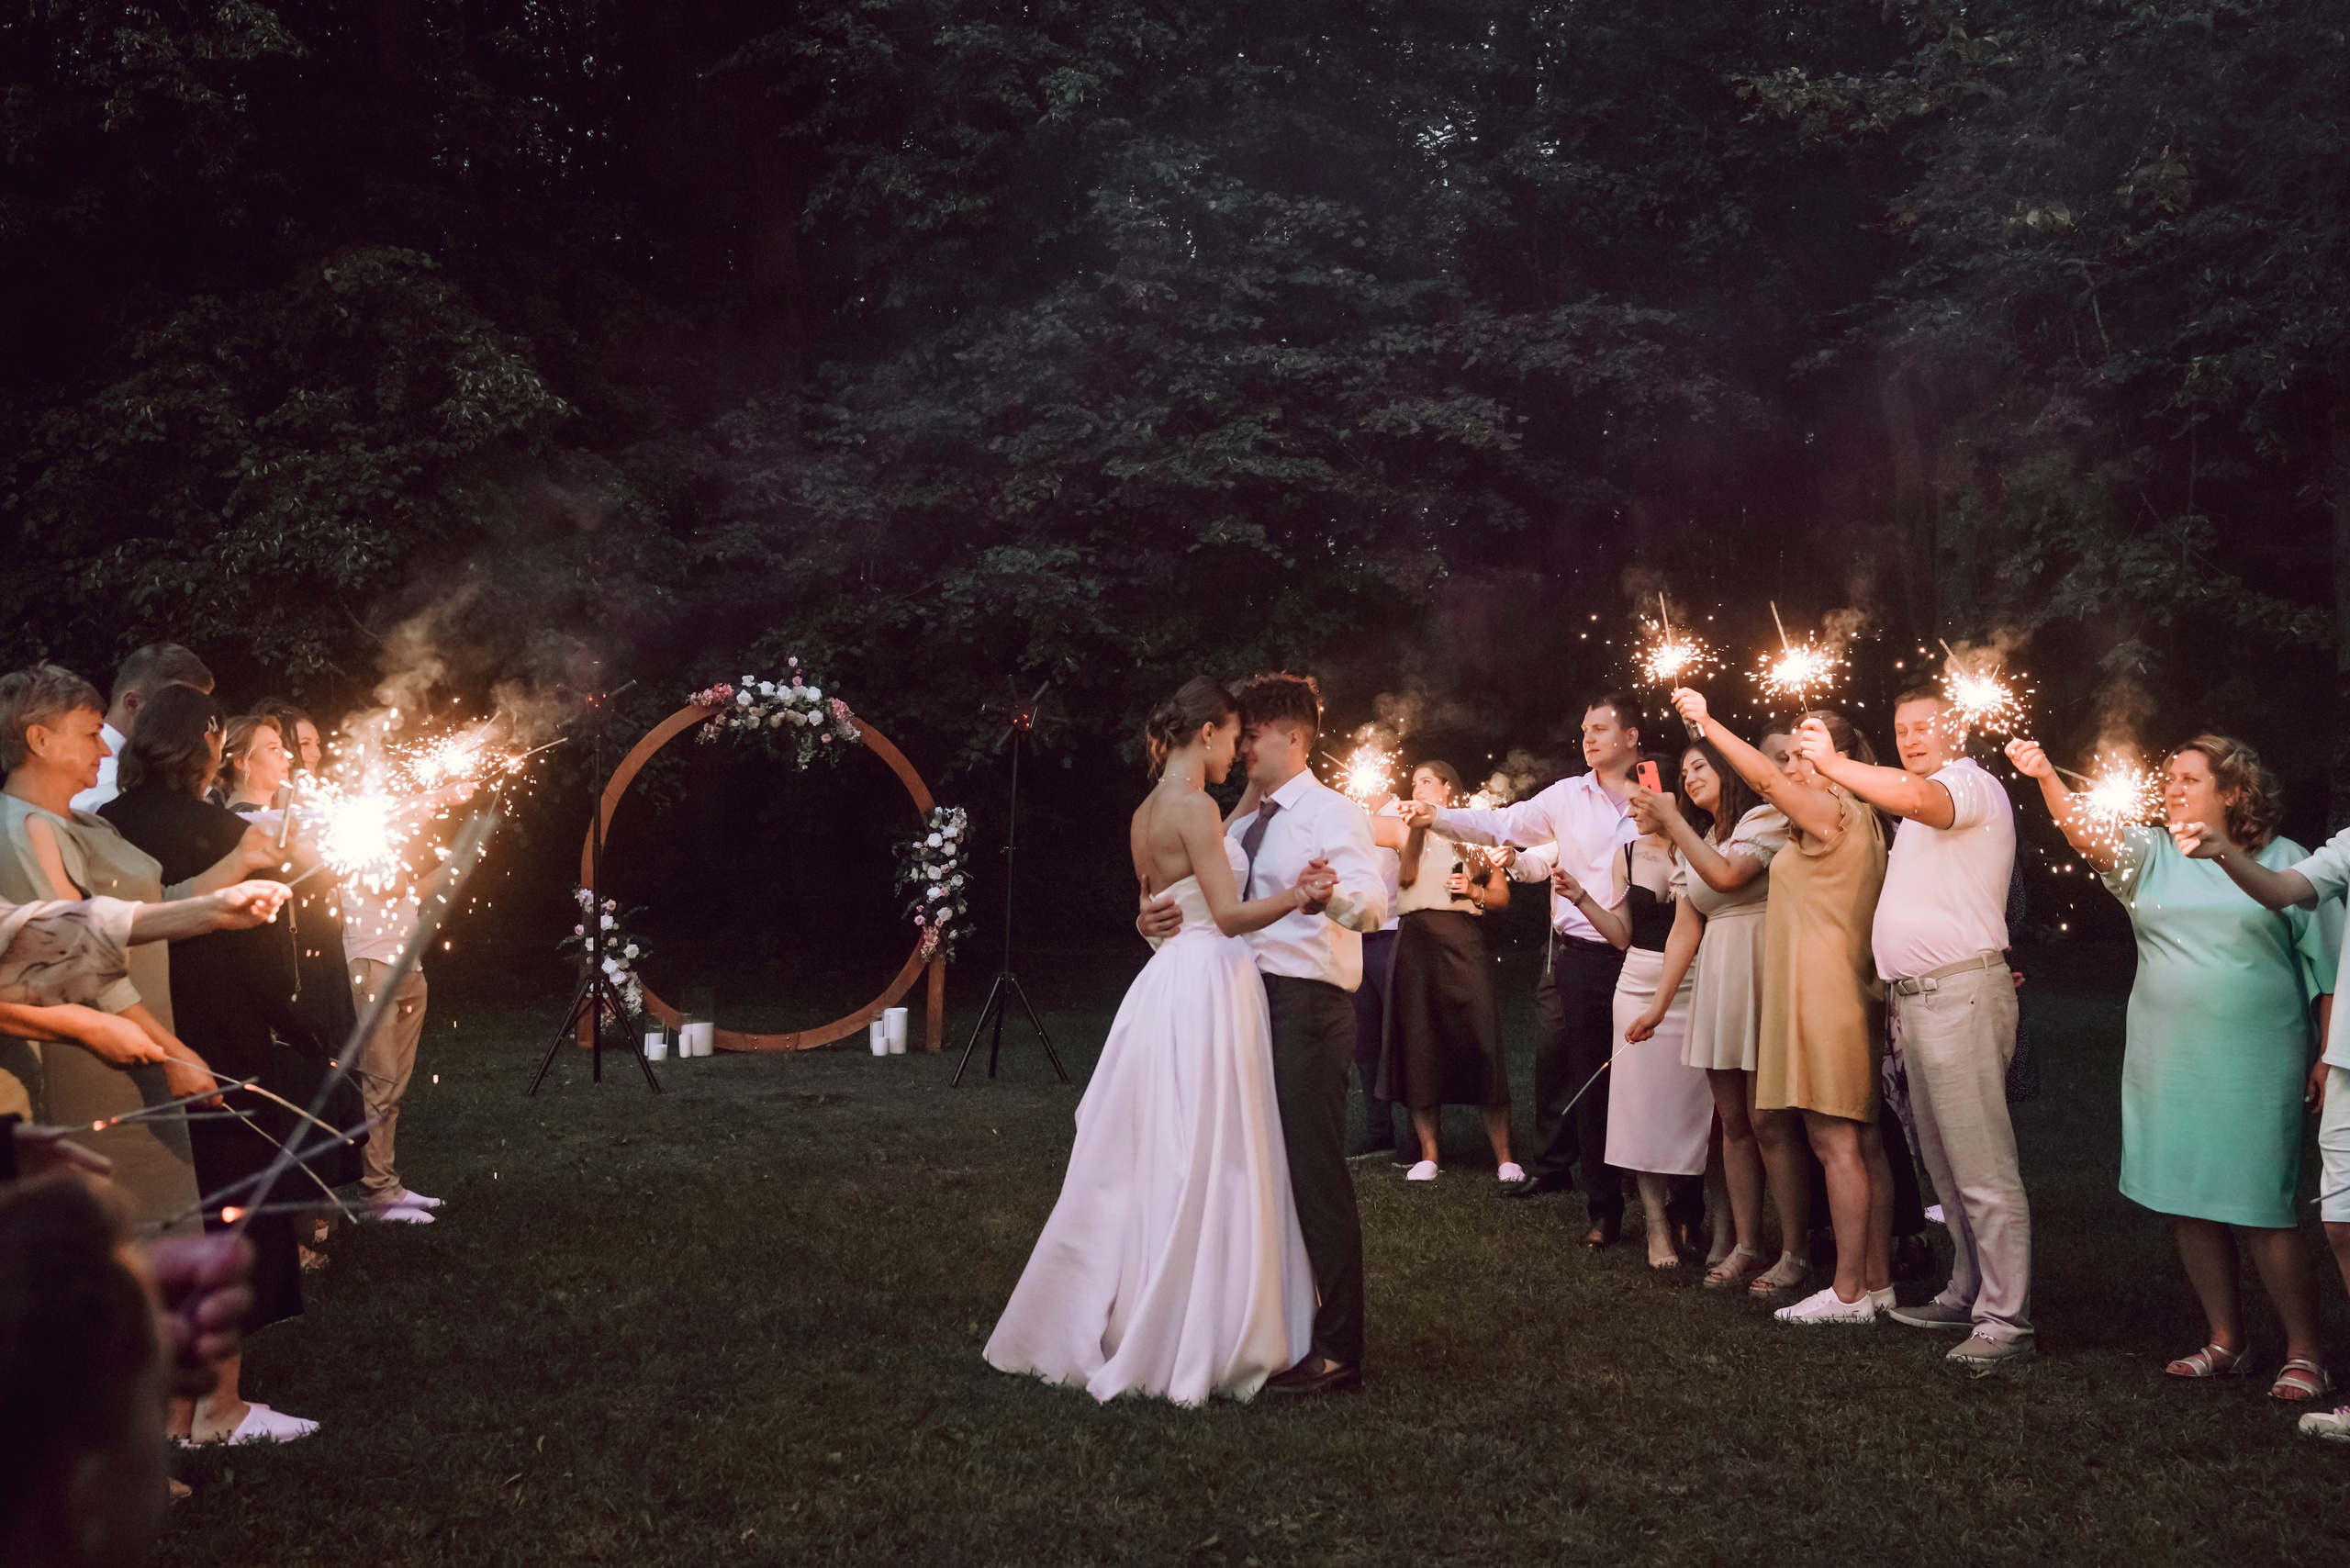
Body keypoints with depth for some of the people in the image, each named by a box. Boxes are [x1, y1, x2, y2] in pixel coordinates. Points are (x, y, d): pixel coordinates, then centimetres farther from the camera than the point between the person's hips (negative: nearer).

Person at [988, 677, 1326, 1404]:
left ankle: (1099, 1323, 21)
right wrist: (1293, 897, -30)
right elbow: (1228, 914, -18)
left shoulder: (1146, 813, 14)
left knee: (1151, 1166, 14)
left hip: (1168, 984, 9)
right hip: (1208, 989, -9)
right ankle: (1195, 1342, 2)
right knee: (1204, 1170, -3)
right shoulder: (1194, 806, -12)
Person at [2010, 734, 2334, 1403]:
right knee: (2188, 1203, 8)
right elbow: (2089, 837, -12)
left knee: (2261, 1209, -5)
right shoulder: (2151, 856, 8)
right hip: (2166, 1064, 4)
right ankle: (2226, 1341, 21)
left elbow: (2323, 966, 4)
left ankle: (2304, 1353, 9)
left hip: (2253, 1065, -3)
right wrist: (2045, 776, -27)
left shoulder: (2284, 860, 2)